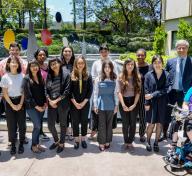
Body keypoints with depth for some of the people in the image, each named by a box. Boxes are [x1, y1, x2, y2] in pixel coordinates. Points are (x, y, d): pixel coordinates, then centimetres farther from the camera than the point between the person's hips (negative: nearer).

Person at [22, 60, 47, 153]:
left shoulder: (40, 78, 10)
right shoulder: (26, 79, -8)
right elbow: (27, 95, -12)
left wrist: (45, 104, 1)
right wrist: (36, 106, -12)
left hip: (41, 106, 5)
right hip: (31, 107, -5)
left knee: (38, 125, 10)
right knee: (37, 126, -6)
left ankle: (37, 143, 22)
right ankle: (33, 145, 11)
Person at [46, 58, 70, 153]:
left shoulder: (66, 74, -6)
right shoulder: (49, 76, 7)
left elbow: (67, 90, -11)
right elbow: (46, 90, 8)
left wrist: (56, 100, -13)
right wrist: (50, 100, -7)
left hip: (62, 103, -4)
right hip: (51, 103, 4)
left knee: (63, 124, 9)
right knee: (50, 125, 6)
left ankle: (61, 143, 27)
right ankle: (56, 141, 32)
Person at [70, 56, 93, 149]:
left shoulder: (88, 76, 1)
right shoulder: (71, 76, -2)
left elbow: (90, 90, -2)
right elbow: (69, 91, -5)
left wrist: (84, 102, -10)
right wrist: (75, 103, -11)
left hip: (85, 103, 1)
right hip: (74, 103, -1)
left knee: (84, 121, 8)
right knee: (75, 122, 6)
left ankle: (83, 139, 23)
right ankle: (76, 140, 19)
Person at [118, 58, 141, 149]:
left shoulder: (137, 77, 1)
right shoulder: (121, 77, -1)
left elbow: (138, 92, -2)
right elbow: (119, 92, -5)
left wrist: (134, 104, -11)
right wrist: (123, 105, -13)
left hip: (134, 102, 1)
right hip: (124, 102, -1)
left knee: (133, 123, 6)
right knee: (125, 124, 5)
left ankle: (130, 141, 19)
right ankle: (126, 141, 21)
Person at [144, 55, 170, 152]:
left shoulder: (166, 75, -3)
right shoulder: (149, 75, -2)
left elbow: (165, 90, -8)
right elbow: (146, 90, -3)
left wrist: (153, 95, -15)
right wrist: (147, 103, -8)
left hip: (162, 103, 1)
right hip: (151, 103, -1)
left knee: (159, 124, 9)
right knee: (151, 124, 4)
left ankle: (156, 143, 24)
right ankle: (148, 142, 23)